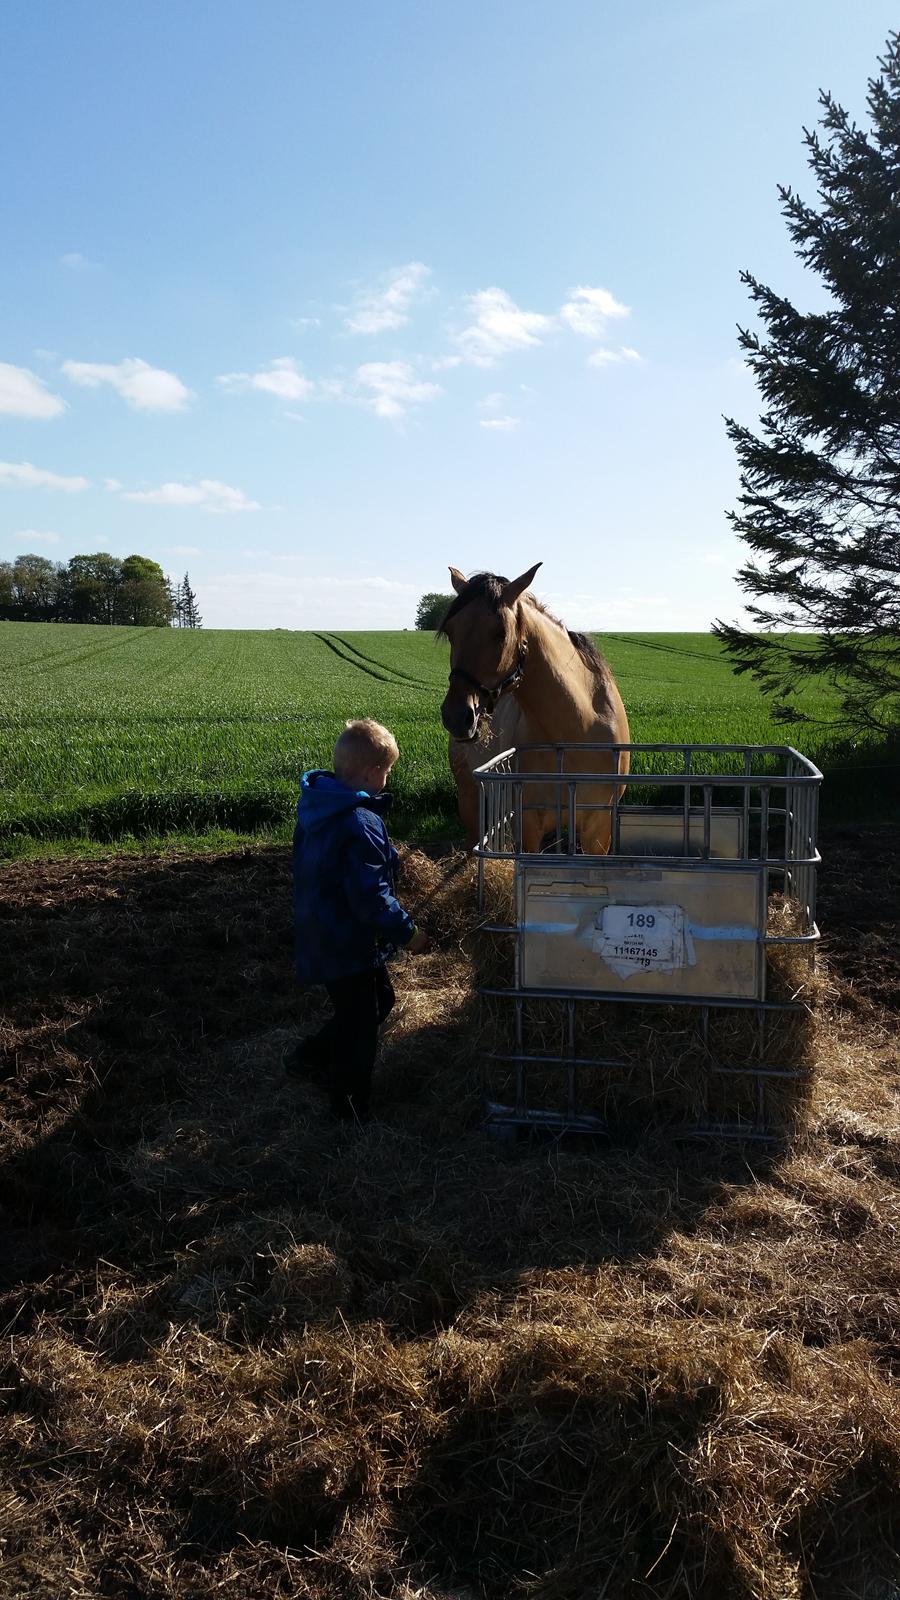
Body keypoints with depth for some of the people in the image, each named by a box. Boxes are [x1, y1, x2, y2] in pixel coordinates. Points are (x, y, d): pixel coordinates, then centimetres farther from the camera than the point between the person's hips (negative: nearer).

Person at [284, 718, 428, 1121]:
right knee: (359, 1026, 8)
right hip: (348, 947, -9)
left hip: (320, 934, 9)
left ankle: (309, 1057, 33)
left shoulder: (315, 808, 2)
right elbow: (371, 896, -28)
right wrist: (407, 932, -16)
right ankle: (351, 1109, 24)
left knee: (379, 999, 26)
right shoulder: (362, 825, -28)